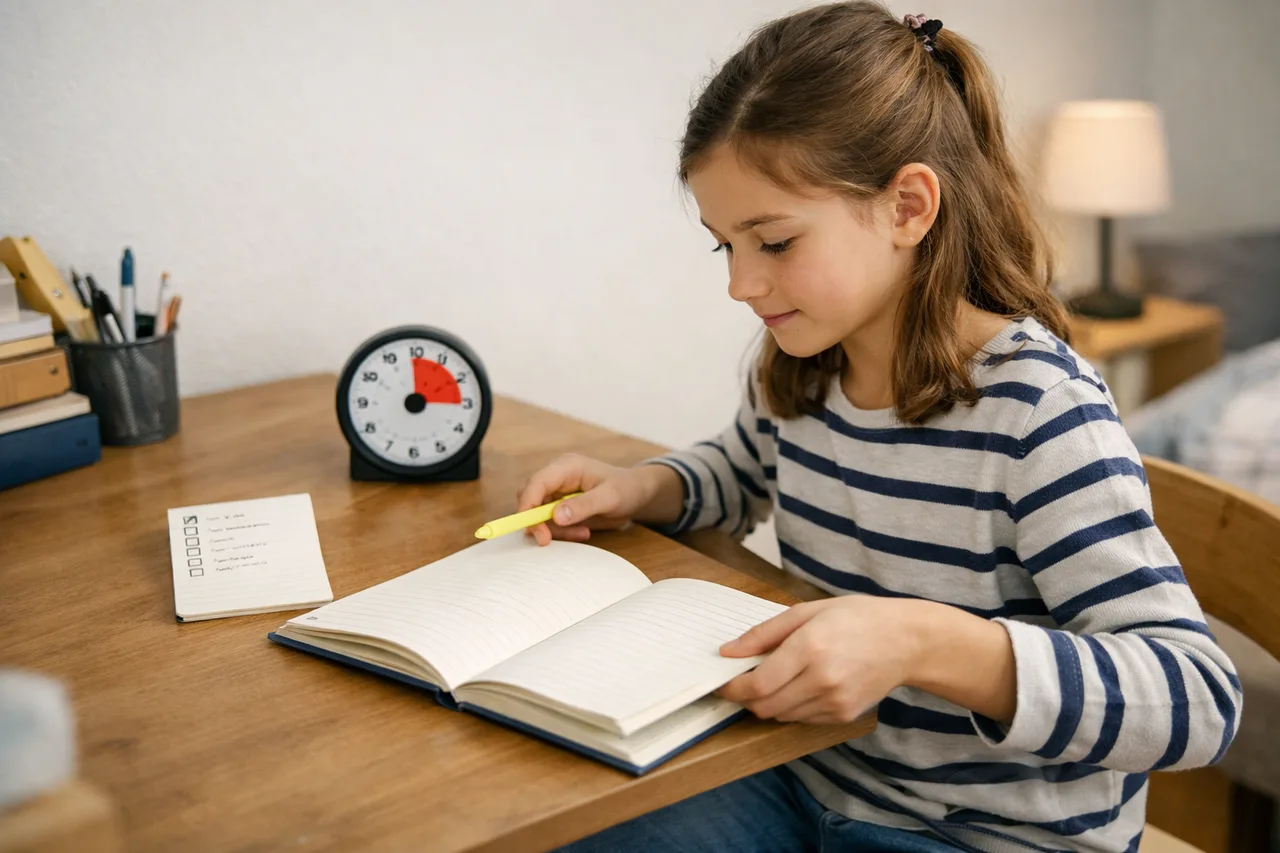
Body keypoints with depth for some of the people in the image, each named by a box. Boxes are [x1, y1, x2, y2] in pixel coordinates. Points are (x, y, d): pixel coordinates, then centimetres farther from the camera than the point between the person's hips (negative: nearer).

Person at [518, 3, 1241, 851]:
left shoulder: (1039, 412, -23)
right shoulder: (797, 374, -1)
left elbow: (1201, 700, -26)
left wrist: (923, 643, -40)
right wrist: (643, 488, 0)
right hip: (813, 779, 7)